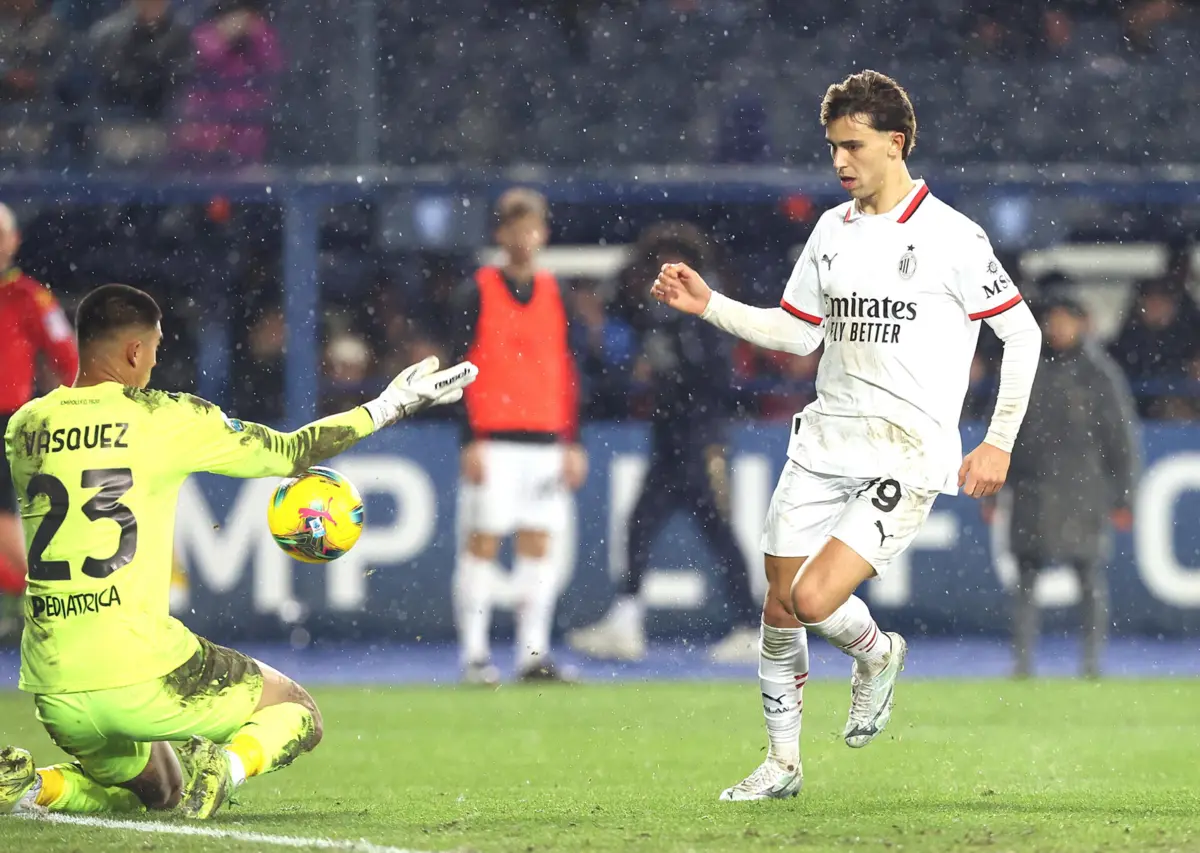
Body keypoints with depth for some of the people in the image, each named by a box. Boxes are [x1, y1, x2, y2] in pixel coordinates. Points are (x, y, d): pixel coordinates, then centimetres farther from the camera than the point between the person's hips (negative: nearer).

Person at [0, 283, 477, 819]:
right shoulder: (166, 419, -5)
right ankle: (227, 764, -15)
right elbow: (287, 453, 6)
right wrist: (388, 407, 18)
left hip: (52, 689, 5)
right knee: (296, 714, 18)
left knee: (155, 791, 29)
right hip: (139, 670, -5)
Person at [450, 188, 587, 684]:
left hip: (545, 440, 4)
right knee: (482, 543, -5)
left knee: (539, 545, 3)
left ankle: (534, 654, 7)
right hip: (493, 438, -4)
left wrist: (571, 443, 8)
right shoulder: (478, 293, -1)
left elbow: (567, 372, 14)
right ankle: (474, 655, -2)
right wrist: (471, 441, -11)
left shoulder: (554, 294, 12)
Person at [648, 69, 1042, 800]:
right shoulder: (832, 230, 11)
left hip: (909, 454, -6)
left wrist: (999, 443, -4)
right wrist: (708, 305, 8)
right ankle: (782, 763, 21)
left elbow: (1023, 332, -2)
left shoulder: (950, 237, -8)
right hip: (826, 440, 6)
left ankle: (877, 653, 14)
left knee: (814, 599, -19)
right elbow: (798, 330, 20)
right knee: (779, 610, 5)